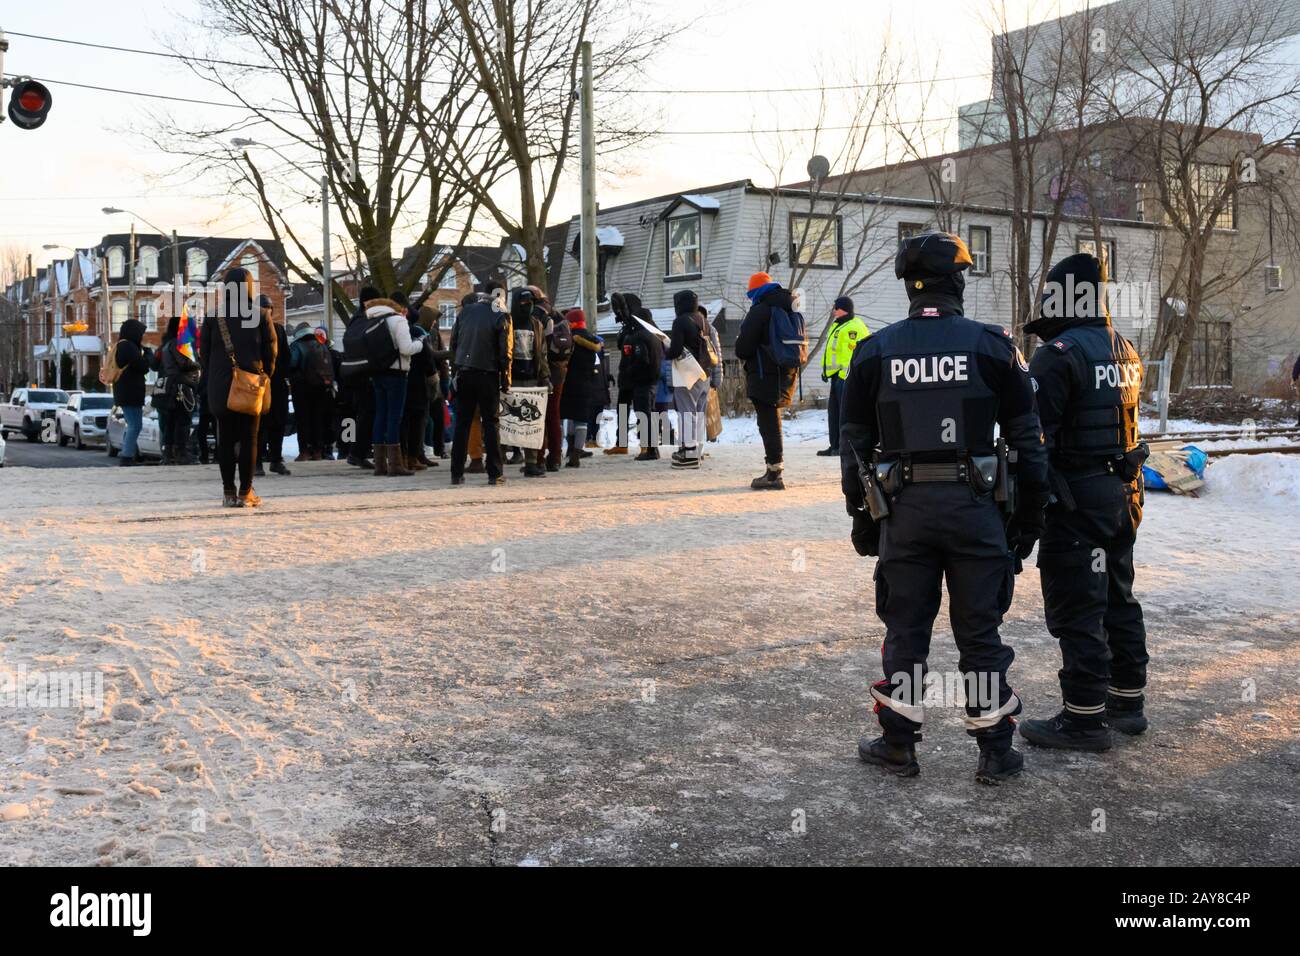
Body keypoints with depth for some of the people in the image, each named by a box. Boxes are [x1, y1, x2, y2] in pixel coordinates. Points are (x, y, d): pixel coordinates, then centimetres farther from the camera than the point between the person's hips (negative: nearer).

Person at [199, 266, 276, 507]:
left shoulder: (213, 319, -1)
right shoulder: (260, 318, -4)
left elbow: (204, 355, 2)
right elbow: (270, 354, -1)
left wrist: (211, 382, 11)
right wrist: (263, 378, 10)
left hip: (220, 387, 1)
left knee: (225, 439, 7)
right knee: (248, 439, 4)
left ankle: (229, 493, 7)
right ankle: (245, 492, 3)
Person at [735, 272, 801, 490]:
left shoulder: (759, 311, -12)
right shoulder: (791, 310, 14)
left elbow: (743, 348, -12)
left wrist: (744, 354, 8)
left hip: (764, 376, -8)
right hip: (786, 376, 8)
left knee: (768, 424, -5)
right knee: (772, 422, 16)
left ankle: (774, 473, -5)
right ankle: (774, 470, 19)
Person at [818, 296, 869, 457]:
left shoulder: (853, 328, -14)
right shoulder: (837, 326, 21)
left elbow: (851, 354, -22)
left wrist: (845, 374, -26)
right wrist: (826, 371, 27)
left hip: (846, 377, -11)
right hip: (838, 376, 11)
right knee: (833, 411, 13)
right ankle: (835, 446, 18)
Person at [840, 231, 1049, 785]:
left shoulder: (875, 351, 3)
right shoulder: (992, 345, -2)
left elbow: (854, 444, 6)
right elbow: (1027, 439, 0)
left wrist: (861, 518, 15)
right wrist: (1028, 517, 8)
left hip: (904, 510, 1)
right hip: (974, 508, -1)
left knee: (905, 630, 12)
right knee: (980, 633, 8)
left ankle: (898, 746, 20)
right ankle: (995, 754, 17)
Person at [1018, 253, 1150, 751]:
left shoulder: (1058, 355, -16)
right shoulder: (1124, 350, 11)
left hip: (1077, 499, -9)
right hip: (1123, 495, 9)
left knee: (1076, 609, -3)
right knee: (1118, 599, 18)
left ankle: (1085, 718, 2)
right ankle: (1127, 700, 28)